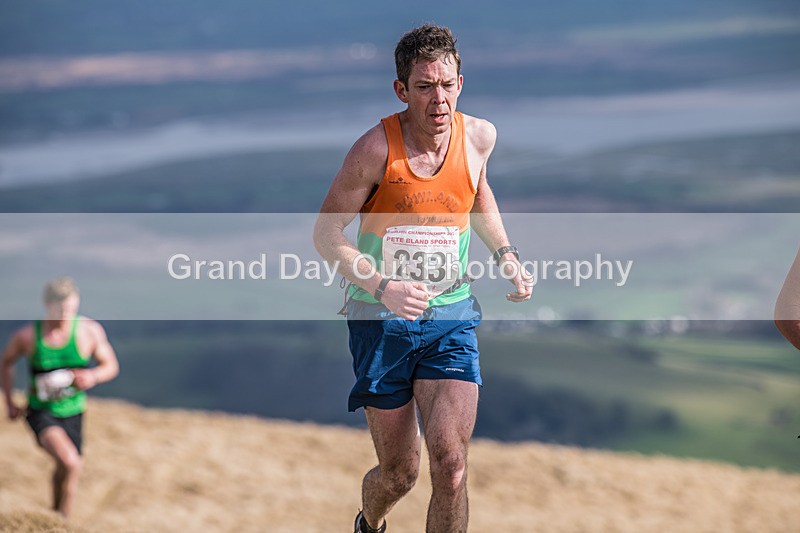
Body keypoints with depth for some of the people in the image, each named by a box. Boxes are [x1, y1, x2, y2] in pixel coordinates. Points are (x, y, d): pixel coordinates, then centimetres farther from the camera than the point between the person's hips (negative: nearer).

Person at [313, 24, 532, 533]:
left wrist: (506, 253, 8)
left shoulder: (479, 136, -3)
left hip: (451, 317, 2)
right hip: (381, 319, -2)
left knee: (451, 463, -15)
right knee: (400, 472, 8)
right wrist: (381, 286, -24)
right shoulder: (376, 150, -16)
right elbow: (327, 233, -9)